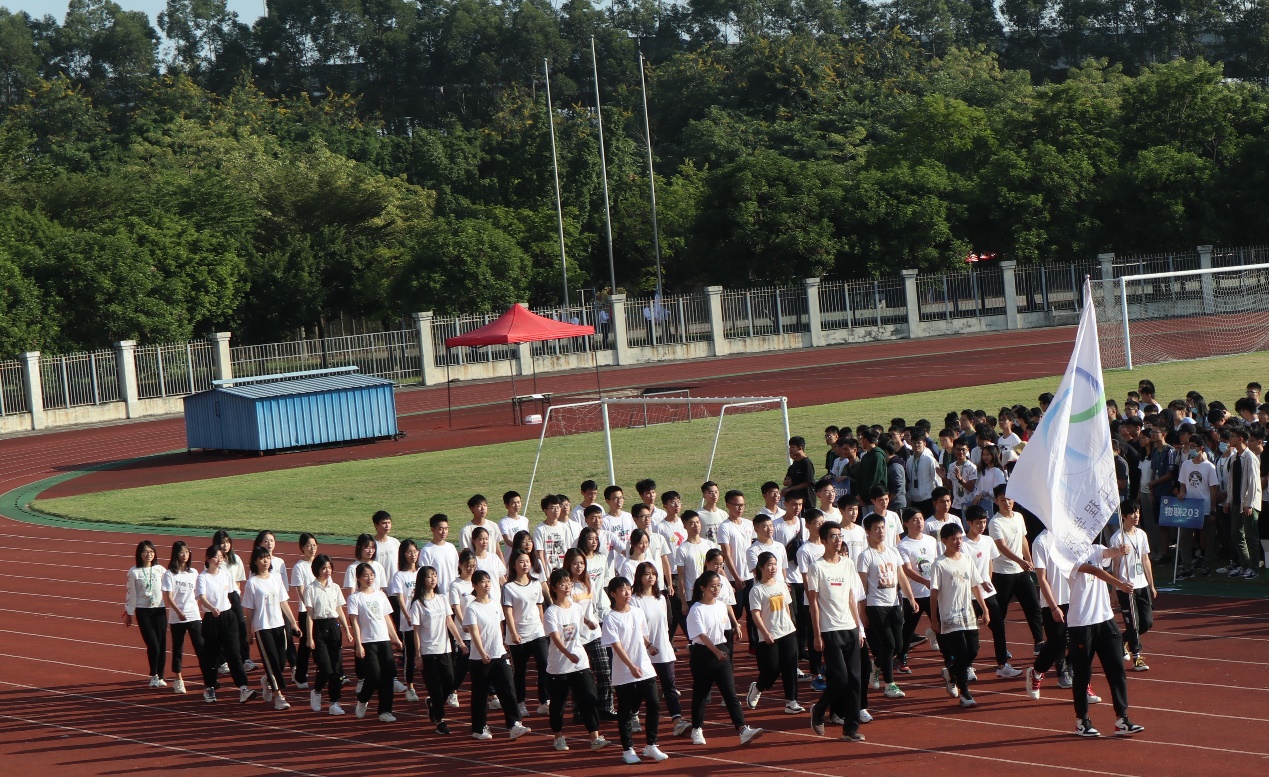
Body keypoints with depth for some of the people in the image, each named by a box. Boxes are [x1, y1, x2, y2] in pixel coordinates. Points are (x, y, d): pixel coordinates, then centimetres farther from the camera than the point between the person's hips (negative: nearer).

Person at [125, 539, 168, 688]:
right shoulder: (134, 572, -2)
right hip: (143, 611, -2)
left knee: (161, 644, 1)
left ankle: (160, 676, 14)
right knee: (152, 644, -9)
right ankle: (153, 676, 8)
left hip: (159, 609, 2)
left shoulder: (160, 570, 4)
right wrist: (128, 613, 4)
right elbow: (131, 594, 3)